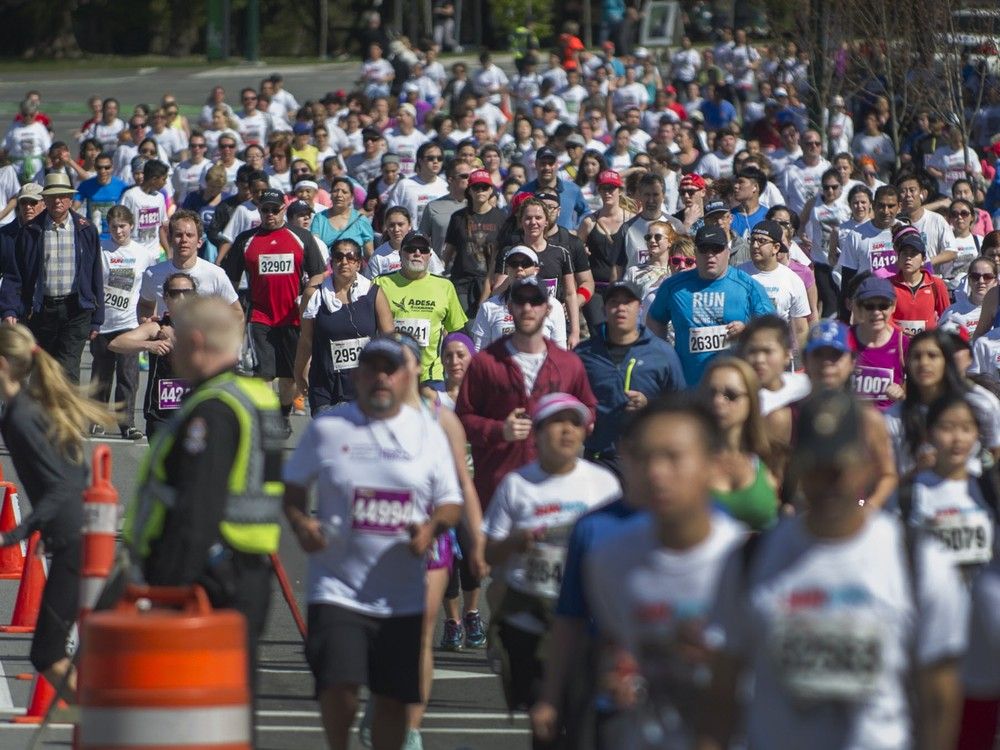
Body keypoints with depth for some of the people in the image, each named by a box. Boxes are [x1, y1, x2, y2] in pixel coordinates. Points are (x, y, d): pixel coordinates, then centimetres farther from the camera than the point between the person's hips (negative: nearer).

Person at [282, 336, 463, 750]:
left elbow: (451, 502, 11)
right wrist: (300, 524, -9)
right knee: (339, 688, -17)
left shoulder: (428, 431, 7)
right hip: (337, 588, -2)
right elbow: (292, 486, 12)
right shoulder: (327, 428, 3)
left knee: (393, 697, 6)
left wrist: (432, 527, -11)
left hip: (402, 598, 2)